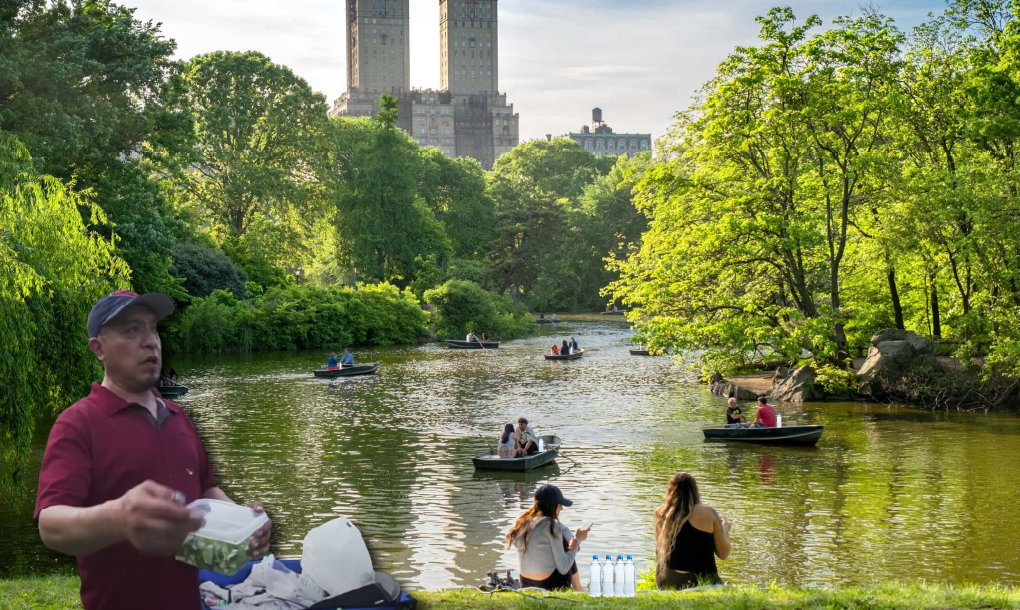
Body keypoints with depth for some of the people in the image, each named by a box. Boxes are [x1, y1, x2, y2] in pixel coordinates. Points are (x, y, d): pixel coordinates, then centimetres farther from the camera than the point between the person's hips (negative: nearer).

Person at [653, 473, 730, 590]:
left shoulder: (660, 513, 3)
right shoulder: (708, 513, -5)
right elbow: (723, 554, 2)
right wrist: (725, 529, 20)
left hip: (666, 584, 4)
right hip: (701, 581, -3)